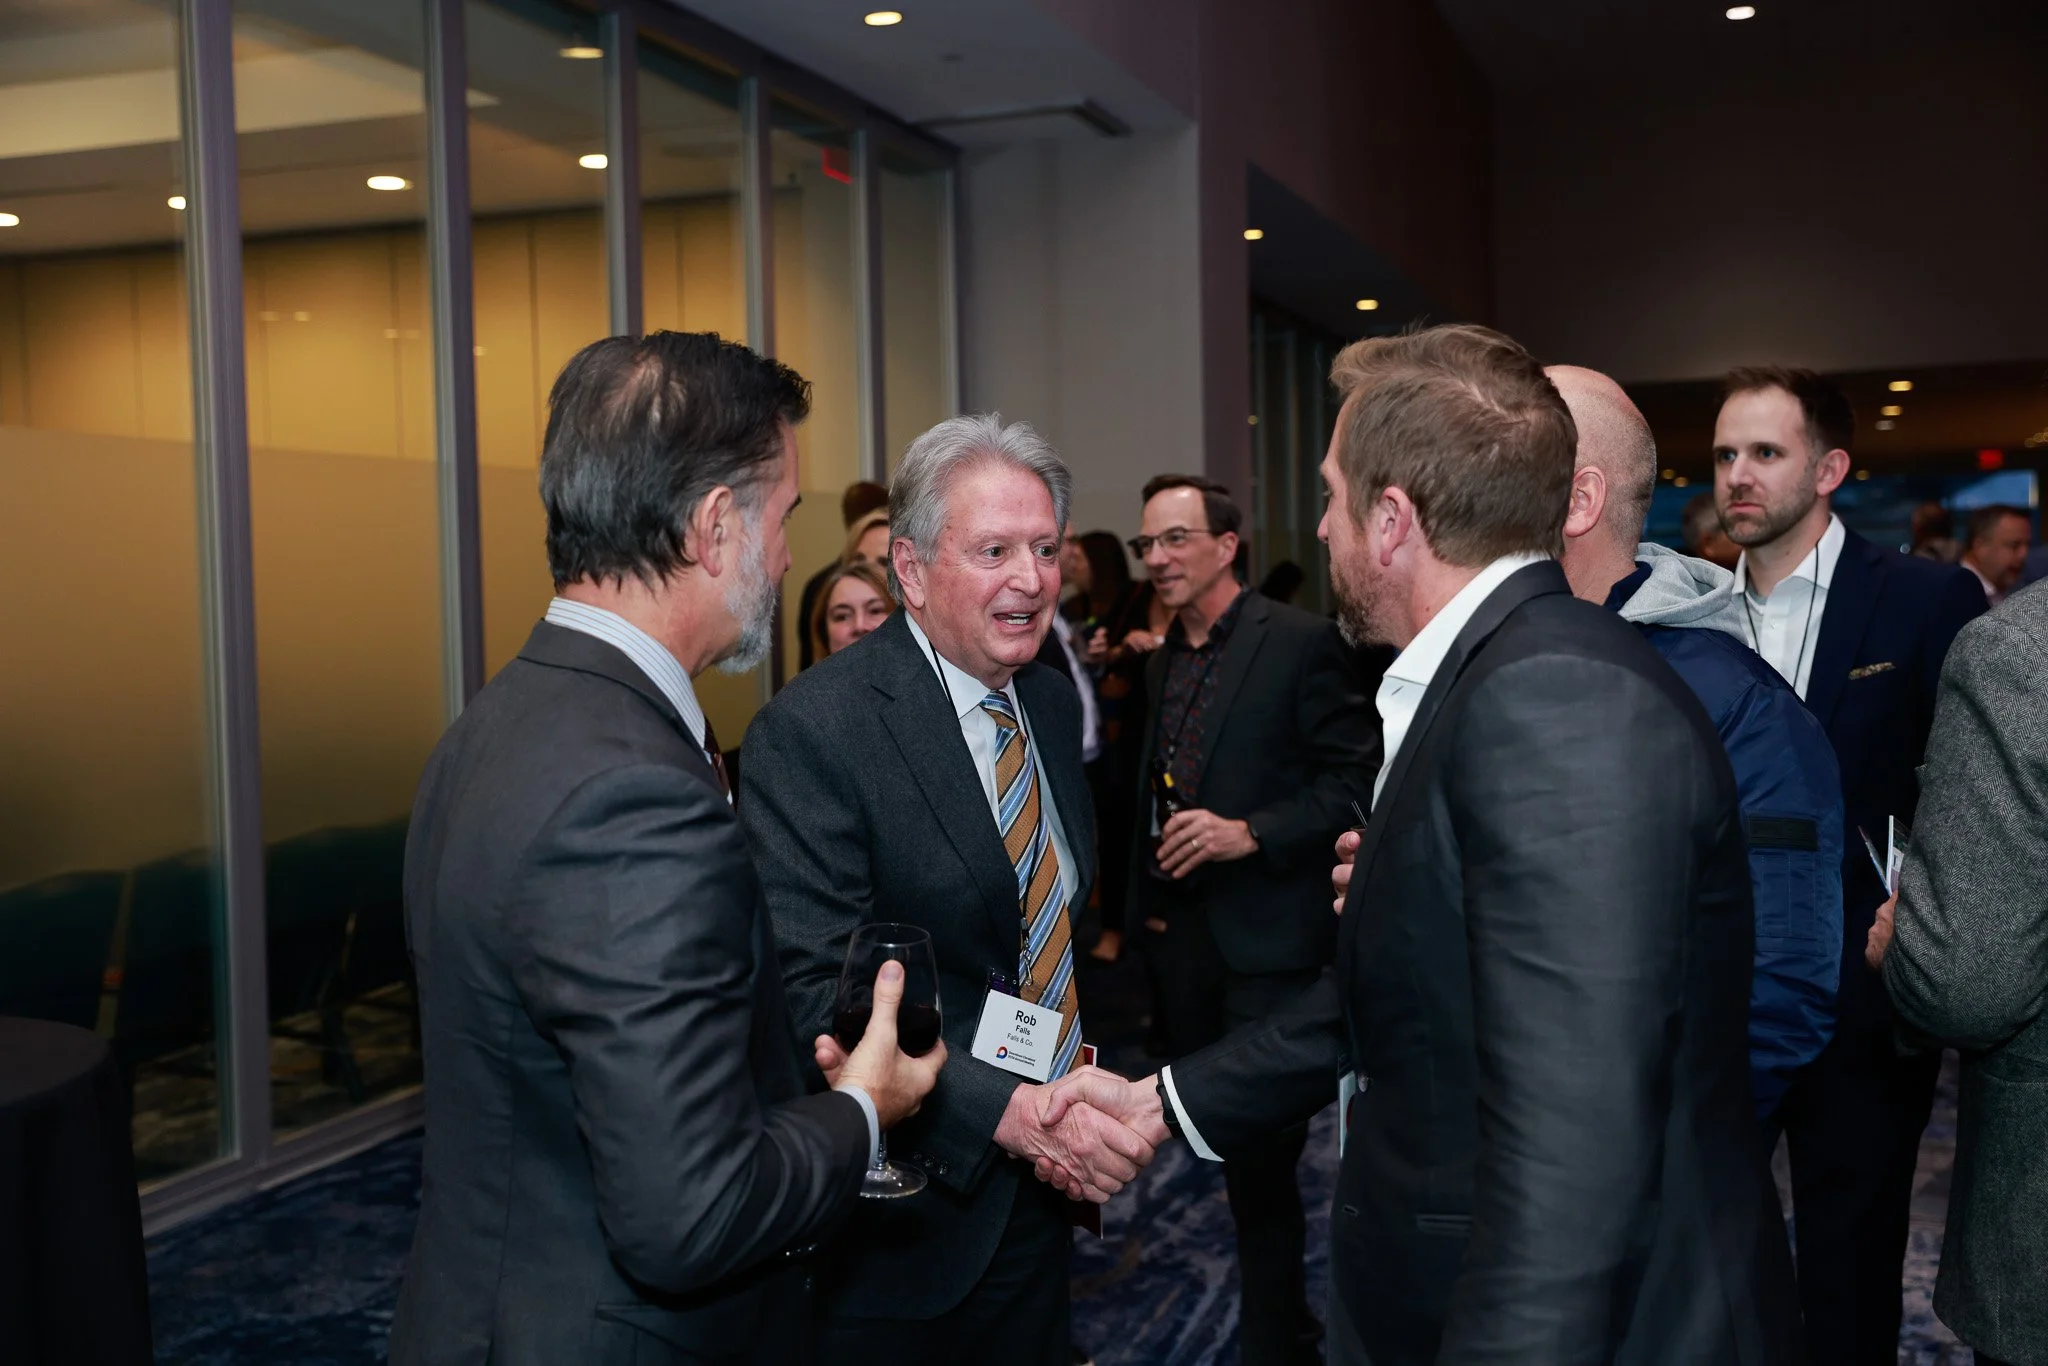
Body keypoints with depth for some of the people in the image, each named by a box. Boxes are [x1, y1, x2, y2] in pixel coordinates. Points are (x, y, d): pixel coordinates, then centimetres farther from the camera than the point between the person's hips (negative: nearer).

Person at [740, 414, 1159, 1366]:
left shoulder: (1053, 703, 6)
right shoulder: (812, 731, -19)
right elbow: (813, 994, -25)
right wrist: (1008, 1112, -31)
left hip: (1042, 1194, 7)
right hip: (906, 1221, -6)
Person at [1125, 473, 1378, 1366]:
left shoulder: (1302, 643, -8)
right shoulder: (1162, 660, 14)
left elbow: (1356, 780, -12)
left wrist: (1250, 834, -20)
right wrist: (1146, 906, 14)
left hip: (1266, 935, -7)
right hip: (1179, 934, 7)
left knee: (1261, 1153, -4)